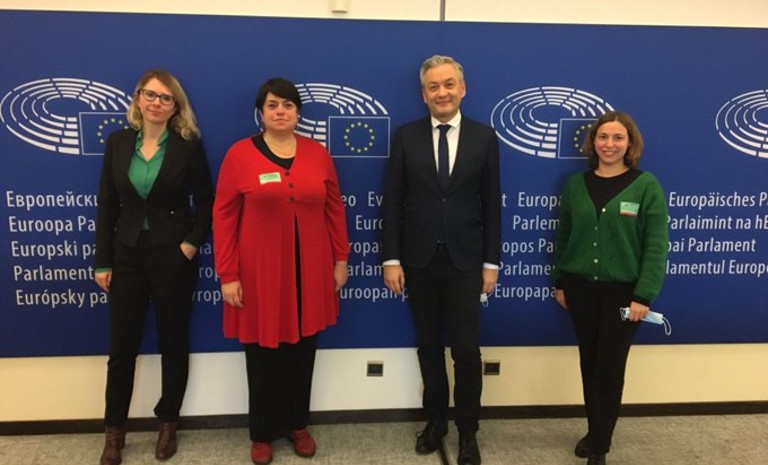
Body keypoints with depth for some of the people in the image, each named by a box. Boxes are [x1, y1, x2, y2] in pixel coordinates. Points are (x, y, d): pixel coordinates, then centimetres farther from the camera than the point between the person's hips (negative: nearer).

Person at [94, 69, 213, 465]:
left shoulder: (188, 145, -4)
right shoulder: (118, 143, 4)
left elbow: (205, 200, 0)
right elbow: (107, 204, 4)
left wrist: (192, 243, -11)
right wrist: (103, 261, 1)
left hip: (173, 255, -2)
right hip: (127, 255, 3)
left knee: (173, 341, 10)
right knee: (121, 345, 8)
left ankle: (168, 423, 28)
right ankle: (114, 430, 25)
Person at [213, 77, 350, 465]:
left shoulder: (317, 153, 3)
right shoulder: (239, 154, -5)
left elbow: (334, 209, 8)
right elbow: (223, 216, -5)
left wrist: (341, 259, 6)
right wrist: (228, 275, -8)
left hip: (310, 270, 3)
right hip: (260, 271, -2)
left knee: (302, 349, 14)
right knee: (263, 352, 9)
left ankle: (298, 424, 33)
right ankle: (263, 432, 29)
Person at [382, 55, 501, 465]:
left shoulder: (484, 137, 1)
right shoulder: (406, 137, 1)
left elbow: (491, 204, 2)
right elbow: (393, 202, -1)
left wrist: (491, 262, -1)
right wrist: (391, 259, -5)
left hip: (464, 261, -1)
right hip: (419, 260, 1)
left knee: (466, 350, 3)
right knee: (429, 347, 13)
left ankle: (467, 431, 23)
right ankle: (436, 420, 33)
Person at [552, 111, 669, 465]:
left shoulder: (645, 185, -7)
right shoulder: (576, 184, 3)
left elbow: (656, 245, -10)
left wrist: (643, 295, -15)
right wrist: (559, 282, 8)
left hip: (623, 291, -3)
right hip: (580, 287, 3)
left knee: (610, 367, 4)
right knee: (589, 363, 13)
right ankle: (594, 432, 31)